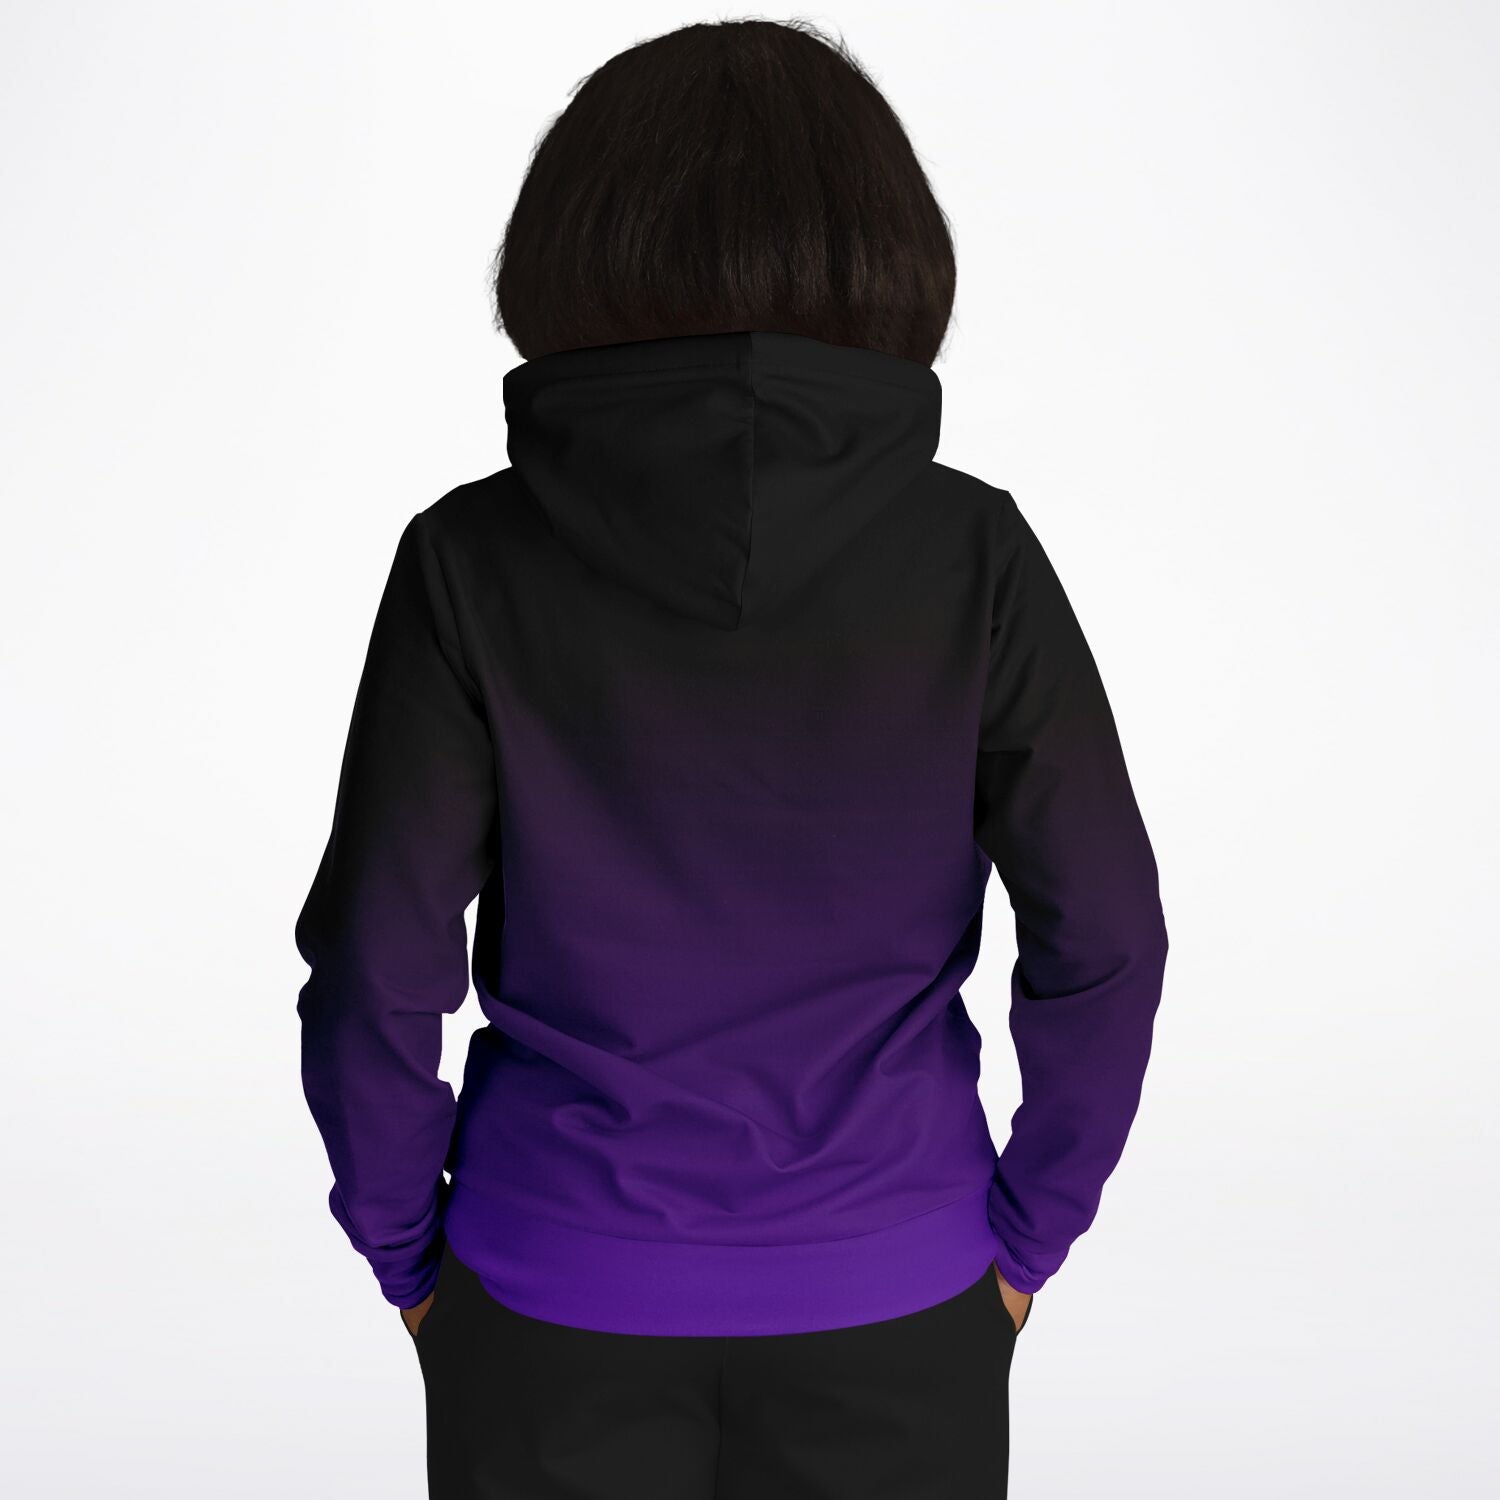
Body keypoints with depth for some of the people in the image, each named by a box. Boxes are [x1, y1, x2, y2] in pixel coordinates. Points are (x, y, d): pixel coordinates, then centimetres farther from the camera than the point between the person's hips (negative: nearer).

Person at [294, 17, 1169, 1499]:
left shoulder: (474, 559, -13)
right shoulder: (972, 553, -12)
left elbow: (376, 964, -11)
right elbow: (1101, 933, -8)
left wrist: (405, 1251, 5)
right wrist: (1026, 1234, 6)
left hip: (563, 1285, 0)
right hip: (884, 1297, 1)